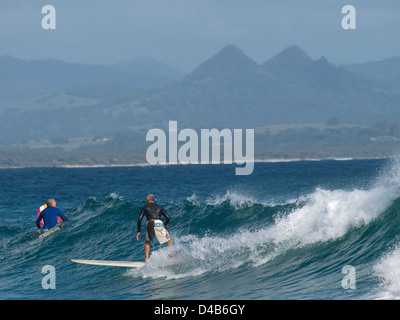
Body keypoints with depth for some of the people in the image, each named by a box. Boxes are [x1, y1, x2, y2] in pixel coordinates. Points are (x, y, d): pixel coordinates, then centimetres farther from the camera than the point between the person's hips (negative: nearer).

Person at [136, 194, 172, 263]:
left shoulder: (145, 207, 20)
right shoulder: (159, 207, 23)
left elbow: (139, 219, 10)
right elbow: (167, 217, 14)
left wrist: (139, 231, 15)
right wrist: (166, 224, 34)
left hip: (150, 224, 0)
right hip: (159, 223, 0)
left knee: (147, 242, 24)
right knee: (169, 242, 11)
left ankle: (146, 259, 11)